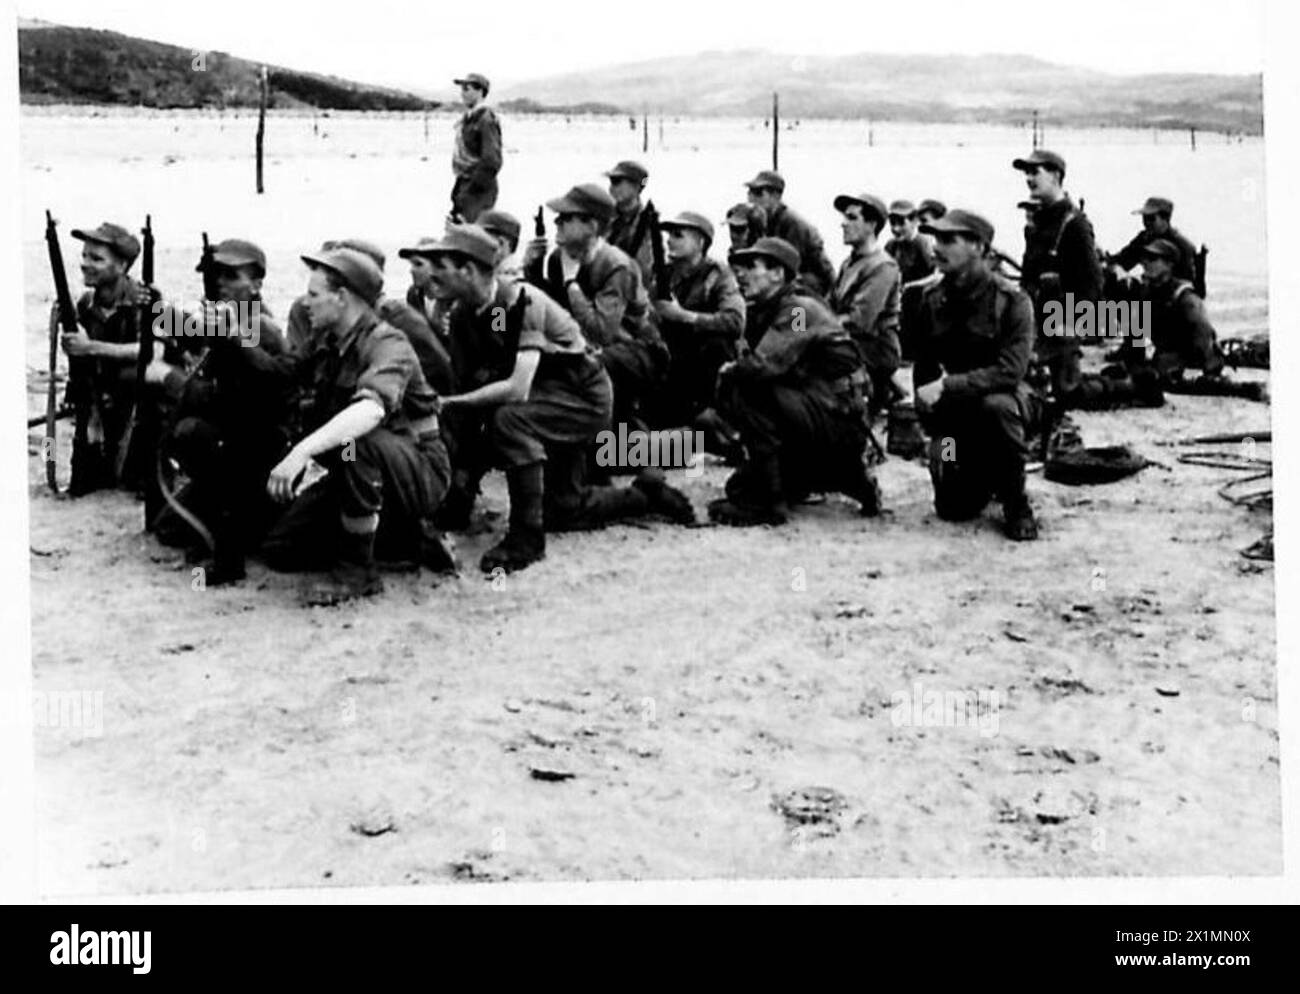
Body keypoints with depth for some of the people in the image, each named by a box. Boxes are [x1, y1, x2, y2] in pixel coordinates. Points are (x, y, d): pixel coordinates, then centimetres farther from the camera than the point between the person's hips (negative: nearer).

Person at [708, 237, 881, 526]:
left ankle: (769, 502, -20)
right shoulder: (762, 311, 12)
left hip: (841, 420, -10)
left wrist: (728, 372, -11)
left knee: (747, 392, -26)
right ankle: (849, 478, 19)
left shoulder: (801, 310, -16)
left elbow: (764, 364, -29)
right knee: (739, 484, 14)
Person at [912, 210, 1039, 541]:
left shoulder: (1012, 300, -18)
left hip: (1005, 396, -4)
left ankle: (1015, 502, -17)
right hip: (955, 411, 4)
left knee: (997, 405, -40)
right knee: (953, 508, -9)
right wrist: (936, 429, -5)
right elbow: (924, 367, 5)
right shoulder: (933, 300, -2)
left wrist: (947, 386, -34)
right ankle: (986, 474, 30)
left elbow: (1010, 371, -28)